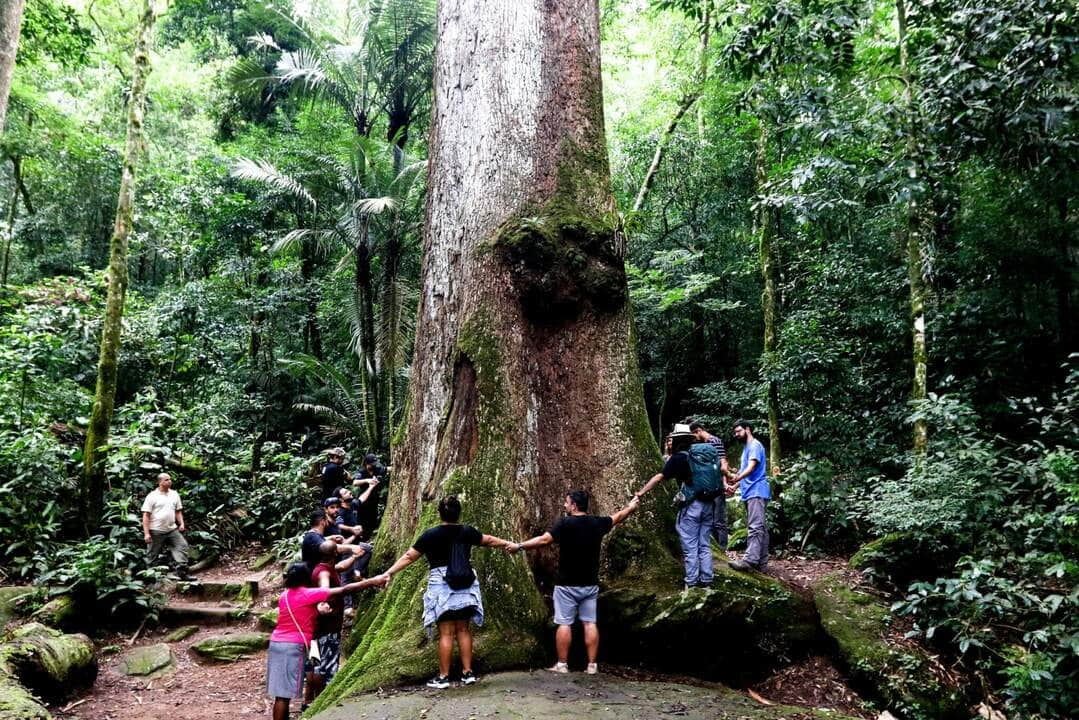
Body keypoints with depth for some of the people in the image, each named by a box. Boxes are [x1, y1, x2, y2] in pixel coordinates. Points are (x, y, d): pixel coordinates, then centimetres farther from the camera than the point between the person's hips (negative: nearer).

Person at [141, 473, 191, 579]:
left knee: (182, 545, -10)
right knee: (152, 555, 4)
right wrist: (146, 533, -12)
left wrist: (181, 523, 4)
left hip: (172, 529, 4)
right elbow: (146, 515, -7)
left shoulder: (174, 494, 11)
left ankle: (181, 572, -11)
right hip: (156, 531, -4)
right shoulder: (152, 496, -5)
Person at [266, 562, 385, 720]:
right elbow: (344, 589, -10)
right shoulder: (309, 594, -10)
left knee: (282, 693, 10)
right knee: (283, 694, -5)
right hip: (293, 646, -8)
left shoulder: (284, 596, 11)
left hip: (277, 643, 8)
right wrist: (372, 582, -8)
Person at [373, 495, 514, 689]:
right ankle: (467, 673, 15)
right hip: (465, 586, 3)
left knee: (446, 632, 0)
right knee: (463, 630, 11)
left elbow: (408, 556, -6)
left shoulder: (431, 534, -7)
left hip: (442, 587, -3)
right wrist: (508, 544, 35)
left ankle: (443, 677, 7)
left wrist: (388, 573, 0)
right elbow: (489, 540, 18)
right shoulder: (467, 531, 2)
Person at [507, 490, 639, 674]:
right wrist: (632, 506, 38)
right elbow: (617, 517, 19)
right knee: (590, 623, 7)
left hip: (567, 585, -5)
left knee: (564, 624, 2)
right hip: (590, 584, 5)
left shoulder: (566, 524, -15)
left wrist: (519, 546, -13)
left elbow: (543, 540, -21)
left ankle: (562, 664, 6)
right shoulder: (597, 523, 1)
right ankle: (592, 665, 9)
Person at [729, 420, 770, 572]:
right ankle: (761, 562, 10)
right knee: (761, 527, 9)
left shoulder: (755, 445, -7)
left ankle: (750, 560, -27)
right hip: (750, 492, 11)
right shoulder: (747, 448, 24)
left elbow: (752, 466, -21)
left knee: (755, 526, -18)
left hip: (756, 492, -11)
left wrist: (738, 478, -35)